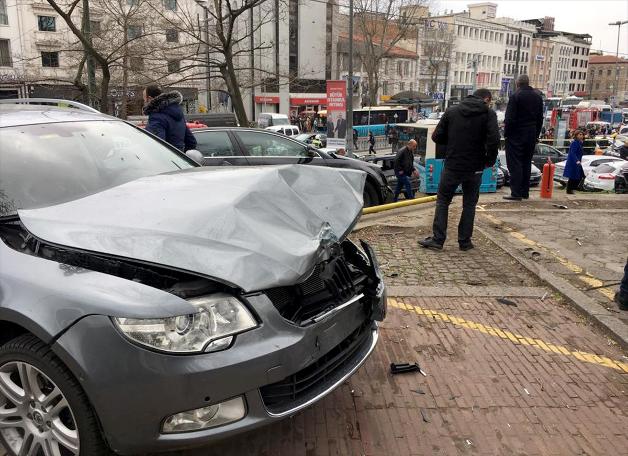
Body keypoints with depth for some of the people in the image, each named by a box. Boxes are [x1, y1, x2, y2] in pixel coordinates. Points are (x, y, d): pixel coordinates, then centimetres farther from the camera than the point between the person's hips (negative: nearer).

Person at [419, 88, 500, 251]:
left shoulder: (452, 111, 4)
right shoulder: (489, 114, -4)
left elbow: (437, 137, 2)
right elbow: (494, 140, -17)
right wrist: (490, 160, -2)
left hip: (452, 166, 1)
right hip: (474, 168, -1)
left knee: (442, 201, 11)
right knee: (469, 204, 13)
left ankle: (437, 239, 7)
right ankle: (465, 241, 15)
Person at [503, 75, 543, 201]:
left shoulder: (515, 96, -11)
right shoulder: (537, 97, 11)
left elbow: (510, 118, -14)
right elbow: (540, 118, 14)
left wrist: (506, 133, -5)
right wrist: (536, 134, 18)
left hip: (516, 135, -6)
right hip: (531, 136, 6)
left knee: (515, 163, -5)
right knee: (526, 163, 13)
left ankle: (516, 193, -10)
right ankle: (525, 192, 17)